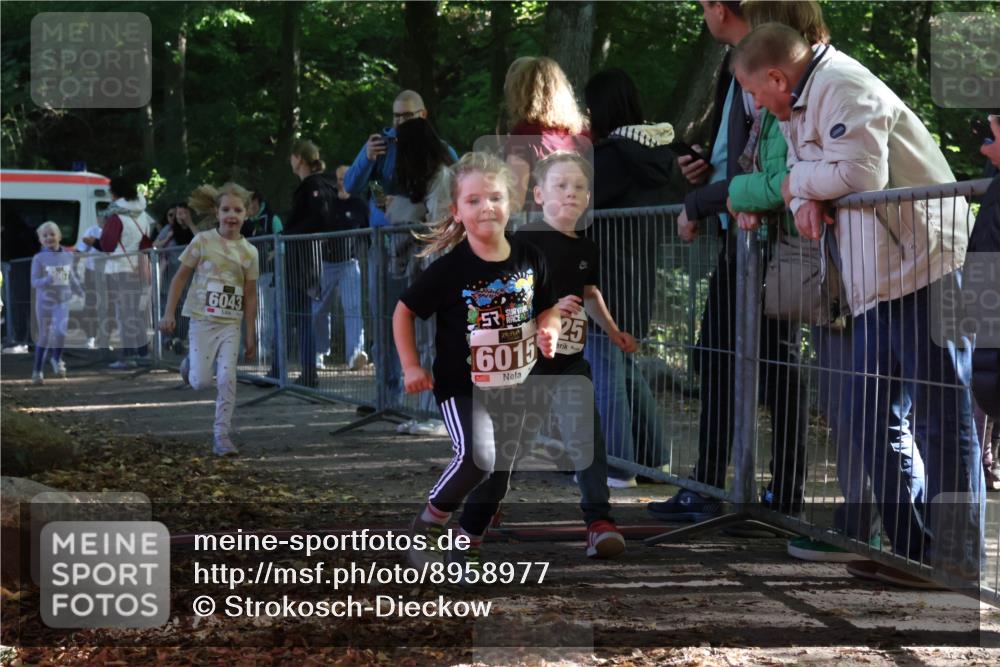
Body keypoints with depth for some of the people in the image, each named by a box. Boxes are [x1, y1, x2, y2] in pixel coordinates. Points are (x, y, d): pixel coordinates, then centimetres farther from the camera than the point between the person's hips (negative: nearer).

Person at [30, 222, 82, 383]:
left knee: (61, 331, -18)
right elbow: (34, 282, -10)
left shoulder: (68, 256, 5)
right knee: (44, 337, 4)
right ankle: (37, 370, 20)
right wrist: (46, 281, -29)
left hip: (63, 301, 2)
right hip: (45, 302, -2)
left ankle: (57, 359, 9)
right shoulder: (39, 259, -6)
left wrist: (82, 295, 17)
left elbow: (72, 279, 16)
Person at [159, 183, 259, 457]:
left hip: (231, 324, 2)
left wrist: (251, 334, 6)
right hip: (203, 320, -2)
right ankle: (190, 365, 30)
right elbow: (180, 277, 1)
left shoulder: (248, 252, 2)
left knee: (227, 379, -7)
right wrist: (169, 314, -5)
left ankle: (222, 435, 0)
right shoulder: (203, 242, -4)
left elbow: (250, 295, 7)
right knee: (201, 382, -5)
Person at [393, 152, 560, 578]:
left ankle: (465, 555, 32)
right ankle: (427, 527, -5)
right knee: (476, 457, -28)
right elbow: (403, 312, -6)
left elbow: (547, 308, 9)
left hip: (511, 385, 5)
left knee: (497, 477, 13)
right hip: (461, 385, -5)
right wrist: (411, 367, -9)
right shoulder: (449, 270, -18)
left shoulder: (528, 259, -7)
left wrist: (549, 332, -11)